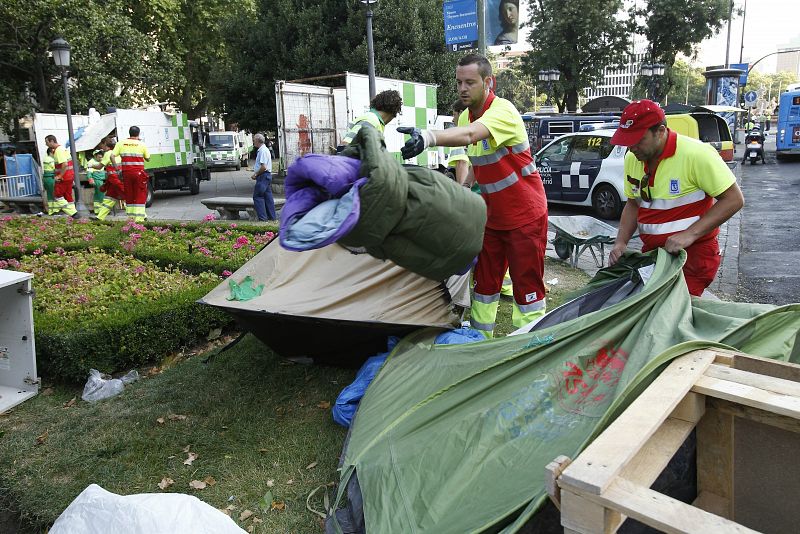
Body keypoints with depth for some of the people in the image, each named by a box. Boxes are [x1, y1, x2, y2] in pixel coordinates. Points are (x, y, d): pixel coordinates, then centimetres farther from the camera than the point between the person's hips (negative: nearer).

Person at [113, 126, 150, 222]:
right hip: (138, 172, -3)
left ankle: (131, 216, 17)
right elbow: (147, 159, 6)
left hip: (126, 172, 3)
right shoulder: (142, 144, 0)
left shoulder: (121, 143, 6)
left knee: (129, 195, 13)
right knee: (140, 196, 1)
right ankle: (139, 218, -5)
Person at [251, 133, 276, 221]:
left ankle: (262, 217, -7)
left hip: (263, 176, -10)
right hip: (267, 176, 10)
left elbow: (263, 167, -22)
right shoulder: (264, 150, 18)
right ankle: (272, 216, 13)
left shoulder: (263, 151, -15)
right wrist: (256, 174, 15)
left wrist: (255, 174, -12)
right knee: (268, 196, 11)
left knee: (257, 196, -7)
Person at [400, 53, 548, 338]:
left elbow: (469, 135, -44)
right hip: (491, 216, 7)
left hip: (525, 216, -7)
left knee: (527, 285, -1)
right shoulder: (465, 117, 3)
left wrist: (429, 136, -60)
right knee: (484, 282, 12)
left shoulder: (503, 110, -21)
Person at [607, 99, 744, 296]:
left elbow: (734, 199, -13)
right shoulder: (632, 159, 4)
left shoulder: (696, 154, -17)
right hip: (651, 251, 6)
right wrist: (621, 242, 0)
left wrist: (690, 234, -22)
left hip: (693, 253, -6)